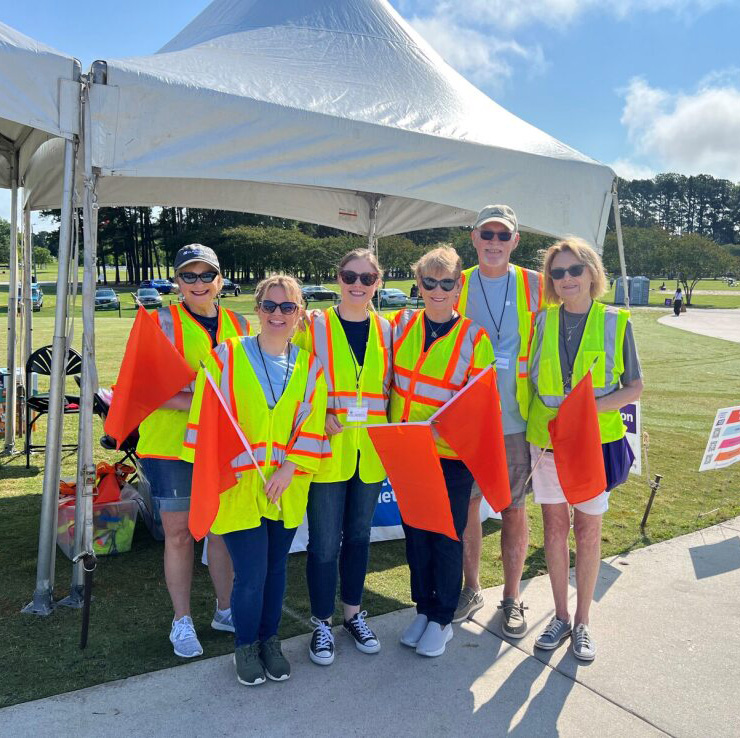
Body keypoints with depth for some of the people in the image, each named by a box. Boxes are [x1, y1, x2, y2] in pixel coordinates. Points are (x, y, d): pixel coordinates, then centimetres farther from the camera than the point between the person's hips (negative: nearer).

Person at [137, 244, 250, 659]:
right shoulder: (163, 323, -6)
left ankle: (225, 610, 32)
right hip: (172, 444, -3)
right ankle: (182, 621, 24)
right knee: (179, 534, 7)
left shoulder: (238, 325, 7)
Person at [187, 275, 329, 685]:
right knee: (251, 574, -2)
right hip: (239, 485, -3)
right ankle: (245, 645, 26)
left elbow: (312, 424, 3)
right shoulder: (226, 357, -4)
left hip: (287, 488, 3)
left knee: (276, 568, 14)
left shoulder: (309, 366, 4)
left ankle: (269, 639, 37)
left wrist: (290, 468, -8)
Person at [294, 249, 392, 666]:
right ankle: (323, 623, 22)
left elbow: (390, 387, 13)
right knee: (325, 540, 3)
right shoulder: (315, 325, -3)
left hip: (370, 451, 3)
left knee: (359, 533, 15)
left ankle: (353, 612, 33)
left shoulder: (386, 329, 6)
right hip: (326, 449, -3)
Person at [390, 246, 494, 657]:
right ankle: (423, 609, 34)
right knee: (415, 533, 15)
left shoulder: (474, 337, -7)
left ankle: (442, 620, 27)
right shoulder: (402, 324, 2)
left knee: (447, 537, 8)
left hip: (452, 454, -3)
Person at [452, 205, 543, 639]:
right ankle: (472, 589, 29)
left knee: (515, 509, 7)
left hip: (517, 419, -1)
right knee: (466, 505, 9)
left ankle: (512, 598, 25)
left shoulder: (535, 286, 0)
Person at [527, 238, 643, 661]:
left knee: (588, 530, 7)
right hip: (546, 438, 2)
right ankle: (561, 616, 26)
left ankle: (583, 621, 24)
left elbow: (634, 387, -1)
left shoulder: (615, 322, -3)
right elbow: (530, 379, 8)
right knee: (555, 525, 9)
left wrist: (592, 406, -17)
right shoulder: (543, 320, 1)